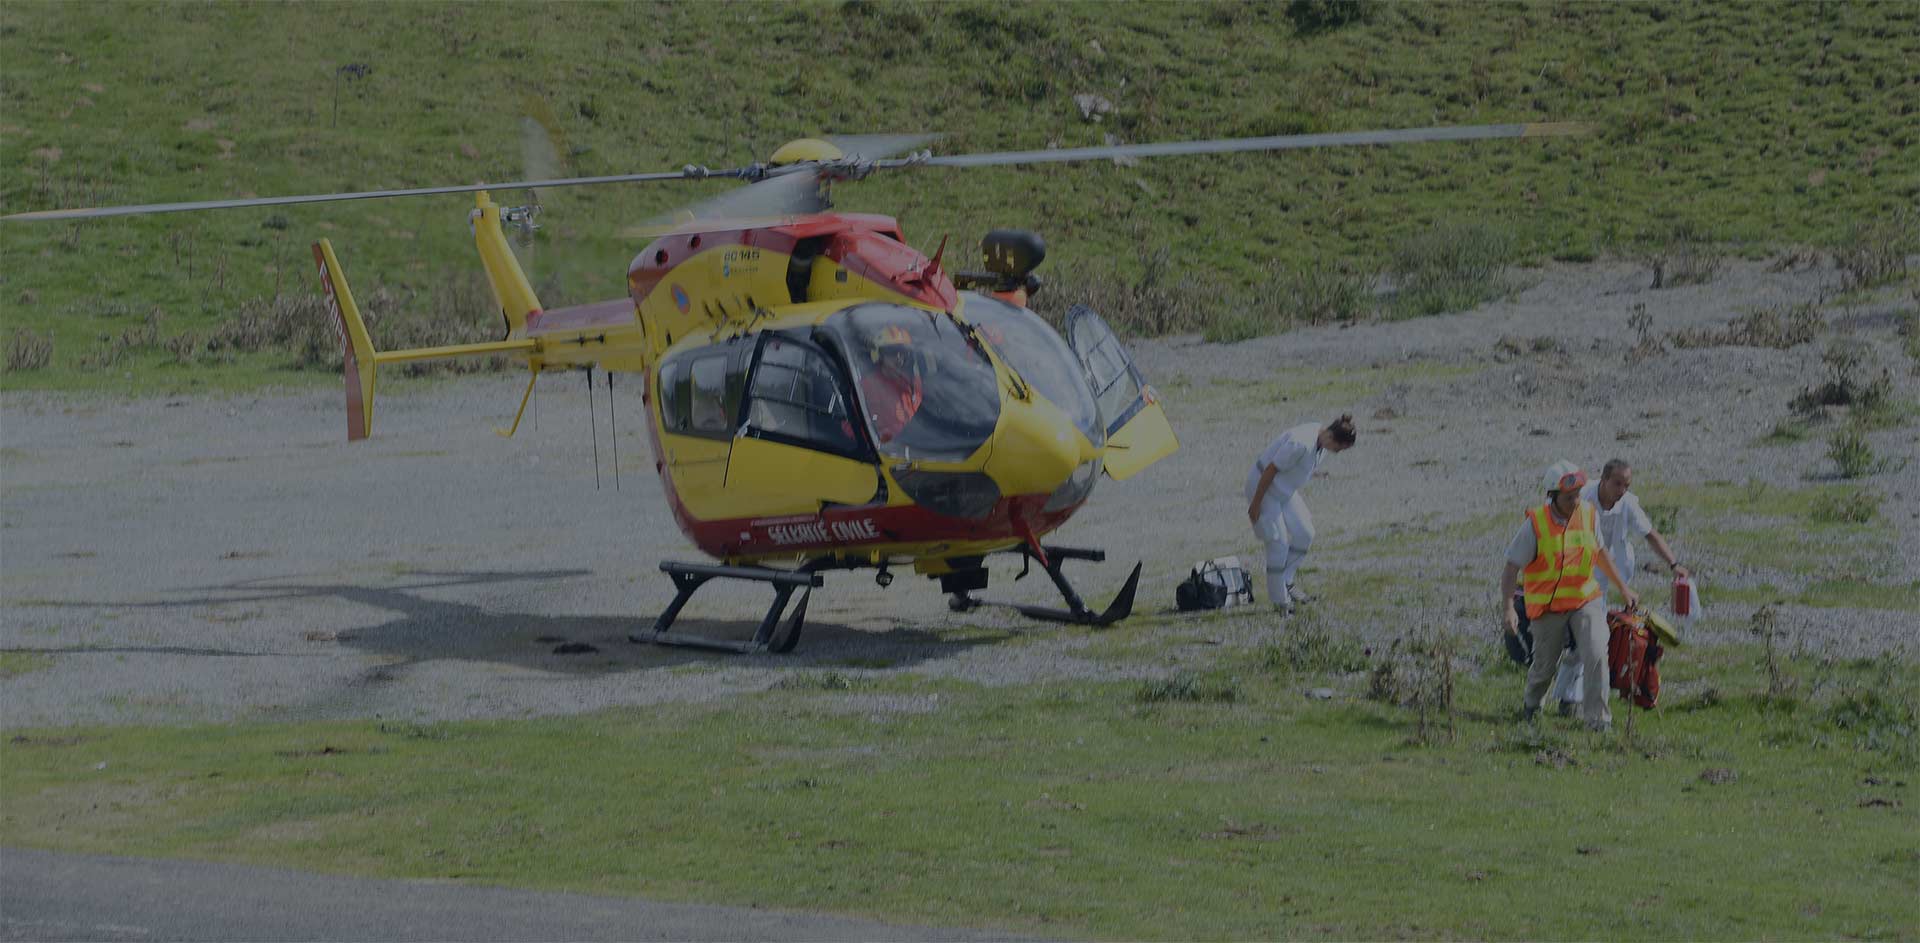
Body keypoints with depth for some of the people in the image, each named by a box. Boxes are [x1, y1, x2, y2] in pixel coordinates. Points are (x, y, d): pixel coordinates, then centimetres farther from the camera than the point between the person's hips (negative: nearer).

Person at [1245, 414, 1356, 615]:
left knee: (1304, 534, 5)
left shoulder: (1322, 443, -4)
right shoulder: (1301, 444, -33)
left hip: (1285, 490, 9)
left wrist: (1304, 513, 17)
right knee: (1278, 542, -9)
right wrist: (1255, 504, -21)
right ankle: (1280, 600, 2)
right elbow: (1271, 470, -27)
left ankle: (1285, 581, 20)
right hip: (1263, 485, -9)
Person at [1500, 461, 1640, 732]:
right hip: (1548, 605, -2)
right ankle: (1531, 704, 43)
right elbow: (1511, 567, -15)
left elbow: (1601, 553, 16)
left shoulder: (1587, 515, -3)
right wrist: (1507, 608, -24)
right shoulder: (1535, 524, -16)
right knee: (1545, 666, 12)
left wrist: (1623, 587, 21)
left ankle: (1596, 717, -10)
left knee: (1596, 655, -17)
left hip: (1586, 600, 2)